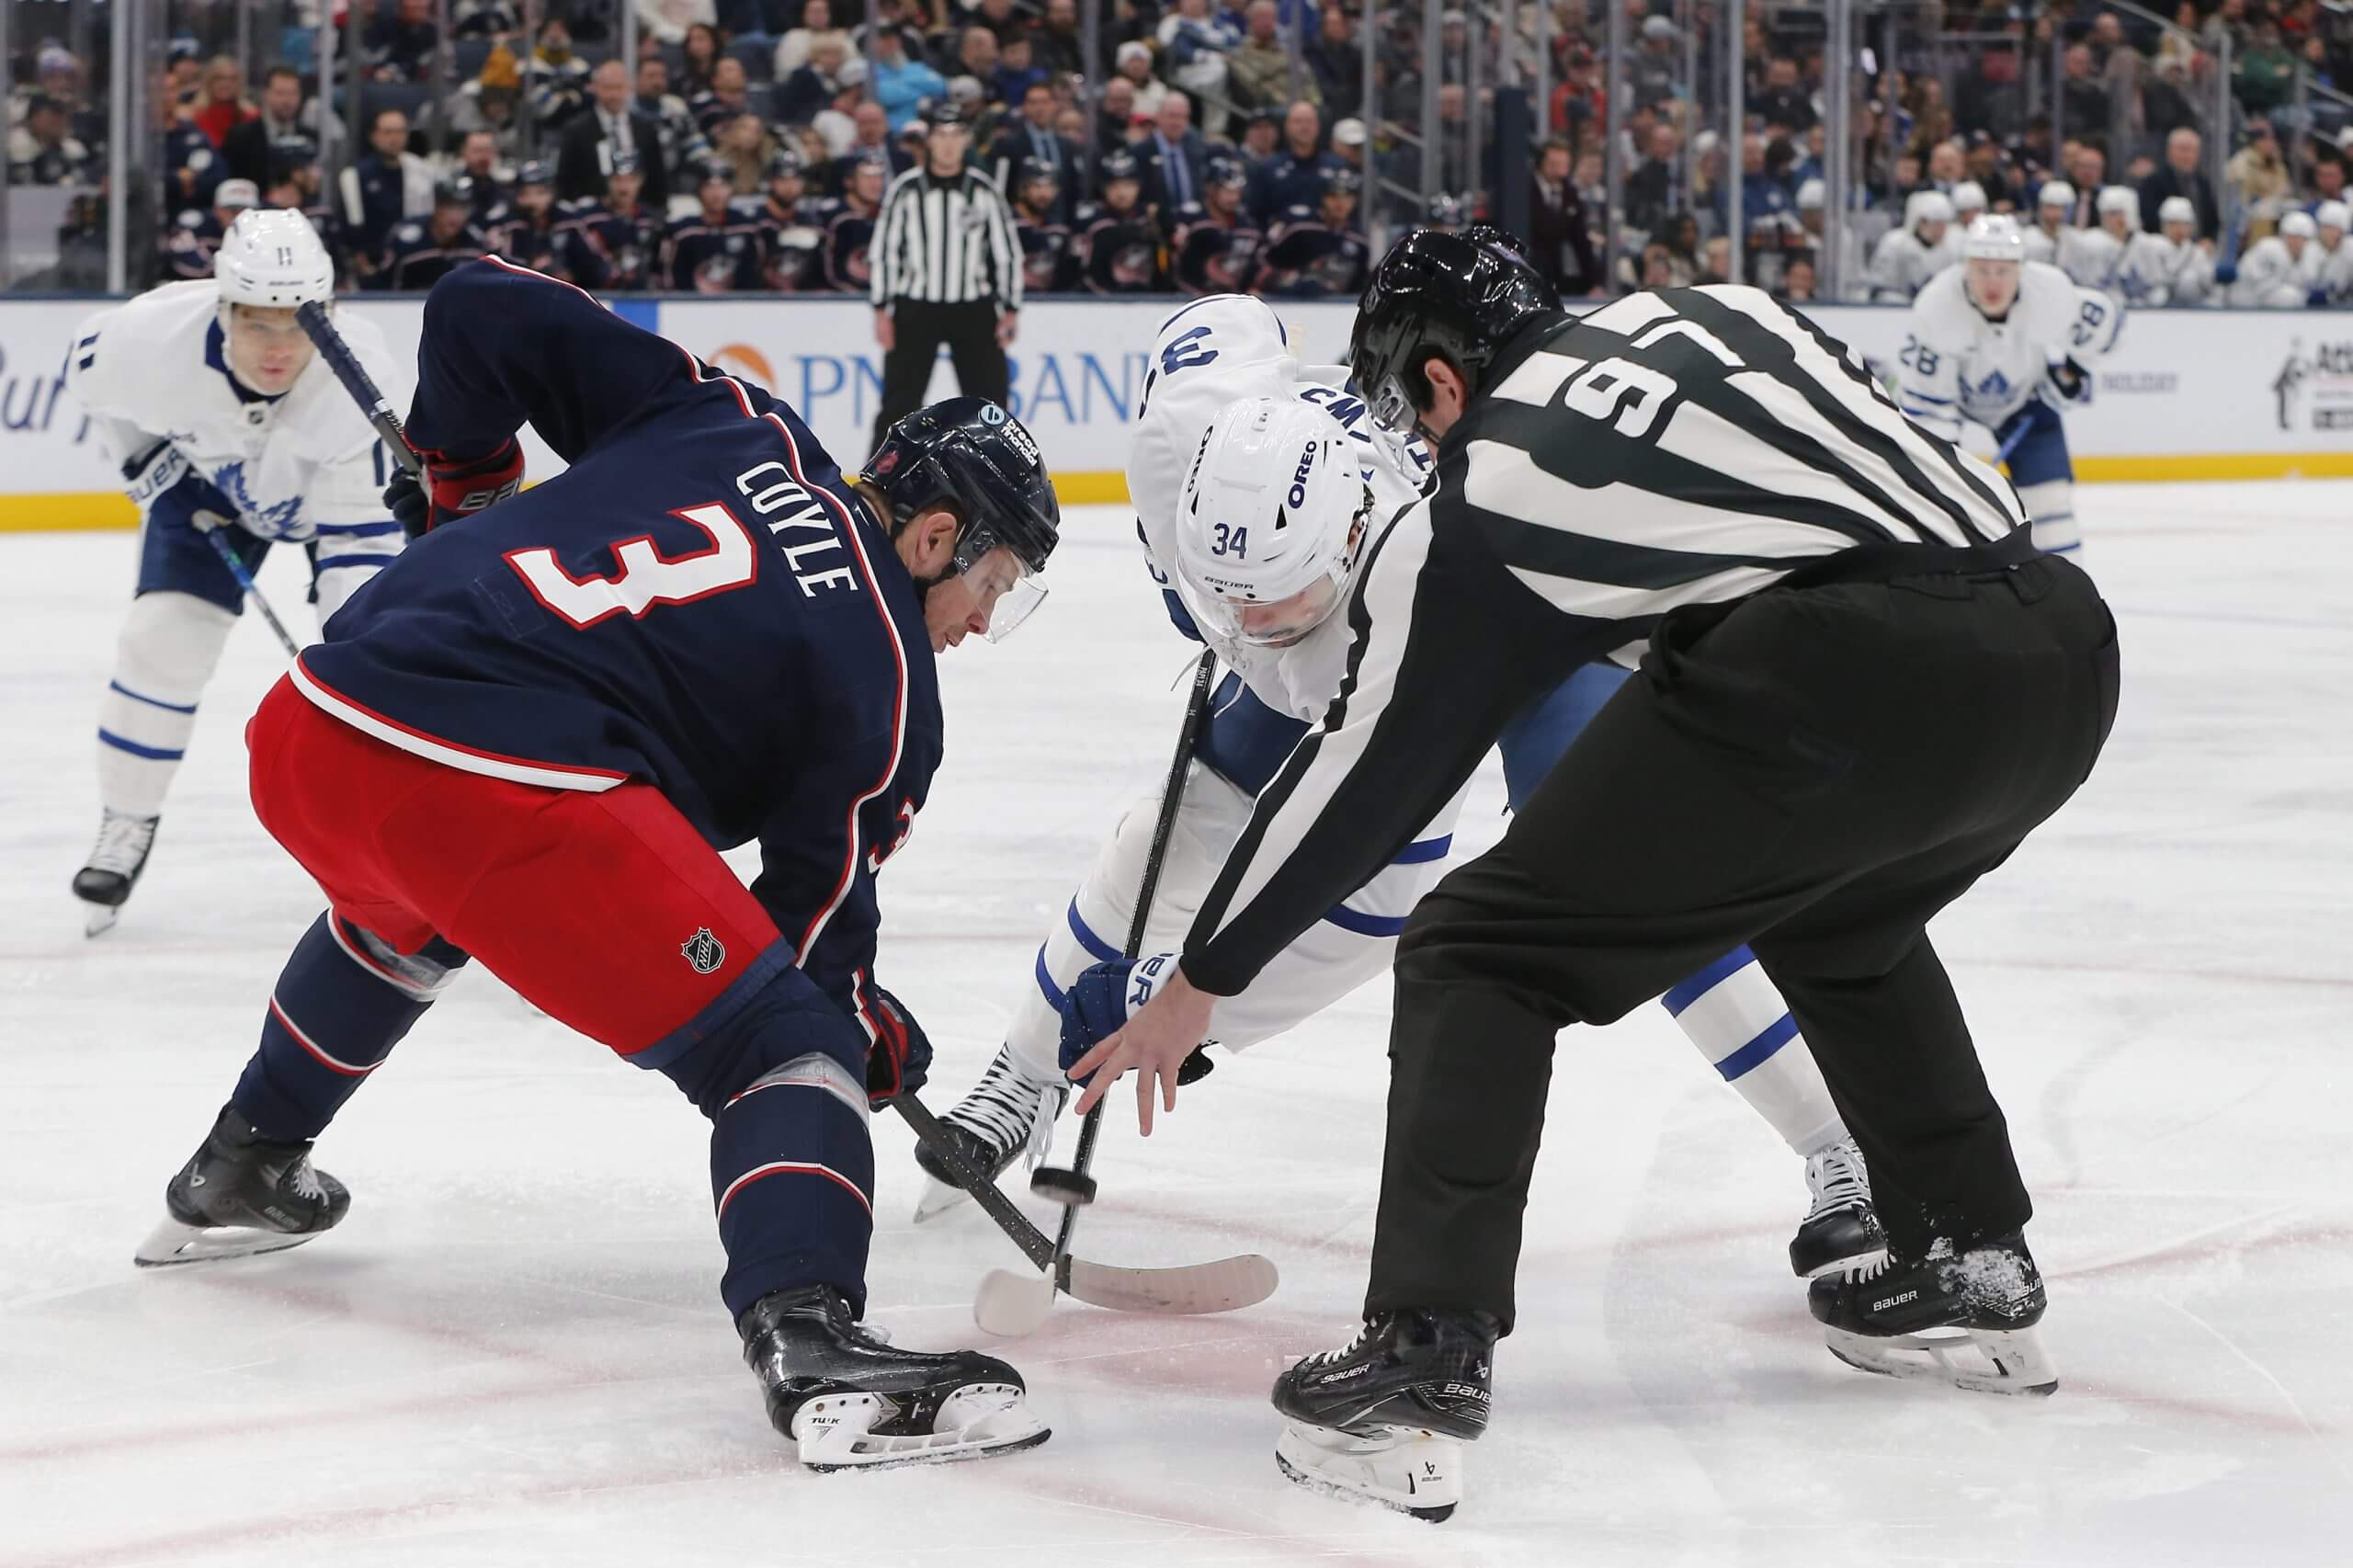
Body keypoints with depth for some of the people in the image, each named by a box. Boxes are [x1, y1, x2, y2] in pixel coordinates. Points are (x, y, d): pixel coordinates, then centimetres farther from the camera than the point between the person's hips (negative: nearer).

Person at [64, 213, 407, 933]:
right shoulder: (152, 335, -36)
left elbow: (361, 533, -37)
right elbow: (89, 369, -9)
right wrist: (145, 461, -10)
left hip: (338, 488, -1)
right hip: (207, 479, 1)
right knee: (161, 639, -10)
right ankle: (125, 826, 10)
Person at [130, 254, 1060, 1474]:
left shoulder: (730, 420, 20)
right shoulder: (884, 683, 6)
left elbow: (483, 310, 21)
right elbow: (812, 921, 8)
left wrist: (463, 492, 34)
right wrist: (875, 1040, 26)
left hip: (305, 732, 8)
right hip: (510, 799, -8)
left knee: (398, 913, 41)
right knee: (781, 1042, -2)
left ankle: (237, 1177, 60)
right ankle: (811, 1344, -26)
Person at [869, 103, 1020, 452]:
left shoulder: (984, 191, 1)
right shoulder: (906, 190, -2)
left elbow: (1007, 252, 5)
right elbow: (883, 251, 1)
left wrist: (1008, 311, 1)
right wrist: (882, 311, -3)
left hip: (972, 312, 1)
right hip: (915, 310, -1)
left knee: (990, 399, 3)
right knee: (898, 403, 0)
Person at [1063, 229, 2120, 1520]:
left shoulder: (1473, 511, 12)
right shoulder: (1720, 310, 25)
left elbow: (1363, 772, 19)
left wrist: (1198, 985, 30)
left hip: (1842, 685, -7)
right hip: (2061, 642, 7)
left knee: (1483, 955, 7)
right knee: (1840, 915, 37)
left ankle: (1422, 1368, -3)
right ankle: (1973, 1265, 38)